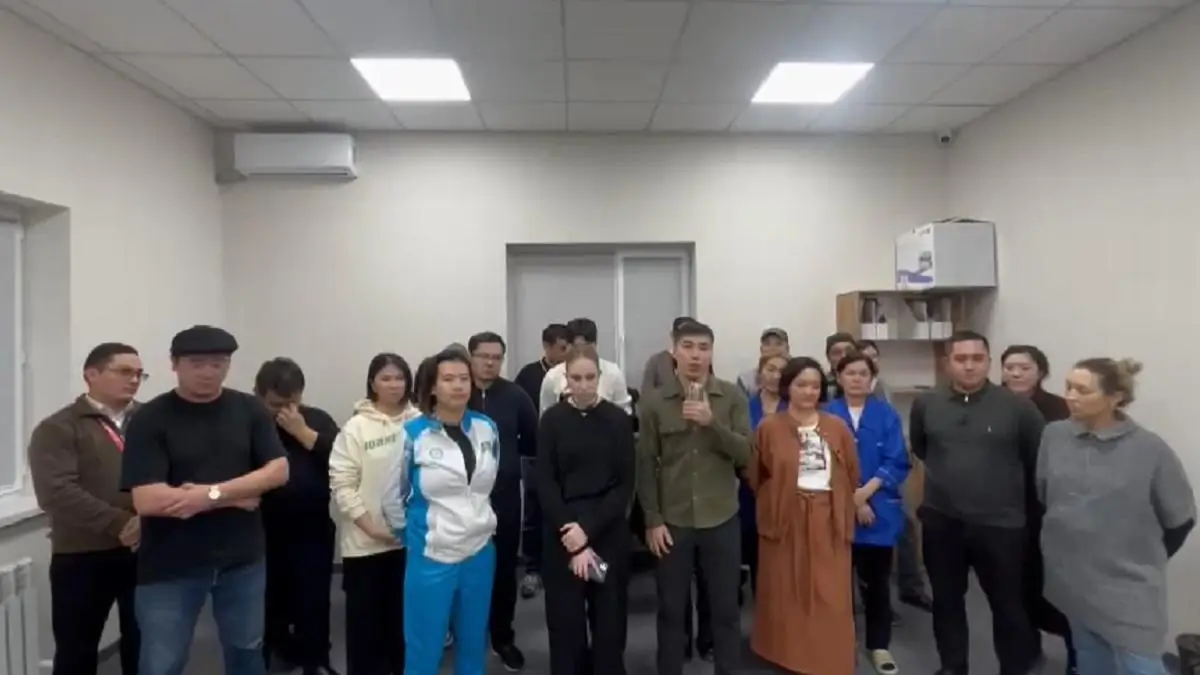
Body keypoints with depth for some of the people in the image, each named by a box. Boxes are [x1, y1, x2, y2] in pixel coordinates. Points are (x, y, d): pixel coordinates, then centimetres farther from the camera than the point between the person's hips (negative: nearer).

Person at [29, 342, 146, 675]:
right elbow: (57, 493, -15)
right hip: (83, 557, -2)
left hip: (148, 552, 3)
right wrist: (119, 524, -20)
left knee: (144, 644, 15)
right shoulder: (58, 428, -2)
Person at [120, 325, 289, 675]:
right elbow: (147, 500, -17)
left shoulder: (250, 410, 0)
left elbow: (278, 471, -6)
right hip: (170, 567, -2)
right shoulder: (149, 420, -9)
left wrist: (212, 493, -18)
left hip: (242, 559, 3)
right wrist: (234, 498, -13)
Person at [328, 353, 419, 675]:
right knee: (366, 617, 8)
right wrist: (370, 526, -12)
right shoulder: (356, 427, -7)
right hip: (366, 542, -2)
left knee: (404, 614, 15)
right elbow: (341, 483, -8)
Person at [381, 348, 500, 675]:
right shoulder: (413, 434, -11)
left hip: (480, 553, 4)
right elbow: (393, 496, 0)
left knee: (473, 646, 18)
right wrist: (410, 534, 8)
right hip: (431, 556, -3)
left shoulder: (487, 428, 0)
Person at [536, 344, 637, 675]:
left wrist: (588, 529, -14)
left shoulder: (618, 419, -1)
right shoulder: (552, 420, -1)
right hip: (563, 536, 0)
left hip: (609, 533, 0)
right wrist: (573, 540, -11)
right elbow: (545, 484, -3)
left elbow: (625, 485, -3)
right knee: (566, 625, 4)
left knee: (609, 623, 6)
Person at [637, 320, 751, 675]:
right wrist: (652, 520, -5)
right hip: (672, 521, 0)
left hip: (722, 519, 1)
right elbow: (645, 465, -1)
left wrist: (712, 422, -21)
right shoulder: (653, 402, -3)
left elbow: (745, 454, -6)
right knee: (671, 609, 12)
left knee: (725, 608, 13)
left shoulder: (732, 397, -1)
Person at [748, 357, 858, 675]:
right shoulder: (768, 428, -3)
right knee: (787, 596, 7)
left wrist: (843, 512, 7)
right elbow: (755, 477, 2)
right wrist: (777, 502, 1)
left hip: (828, 521, 2)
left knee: (830, 599, 6)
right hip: (785, 520, -1)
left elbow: (851, 475, 9)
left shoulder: (837, 428, 4)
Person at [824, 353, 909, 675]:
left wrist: (866, 492, -16)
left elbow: (897, 464, -5)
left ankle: (879, 646, 25)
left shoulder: (887, 415, 0)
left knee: (876, 582, 10)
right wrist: (851, 499, -11)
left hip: (879, 511, 1)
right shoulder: (827, 415, -2)